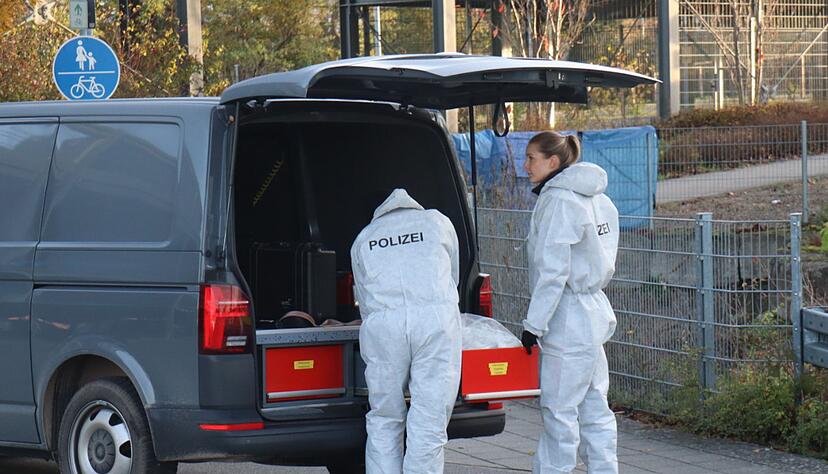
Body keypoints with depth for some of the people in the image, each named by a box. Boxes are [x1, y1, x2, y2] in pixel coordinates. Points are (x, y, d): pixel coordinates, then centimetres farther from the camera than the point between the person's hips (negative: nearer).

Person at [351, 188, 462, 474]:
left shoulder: (363, 239, 26)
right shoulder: (437, 222, 24)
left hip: (381, 323, 1)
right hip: (437, 318, -1)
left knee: (384, 421, 9)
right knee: (429, 423, -1)